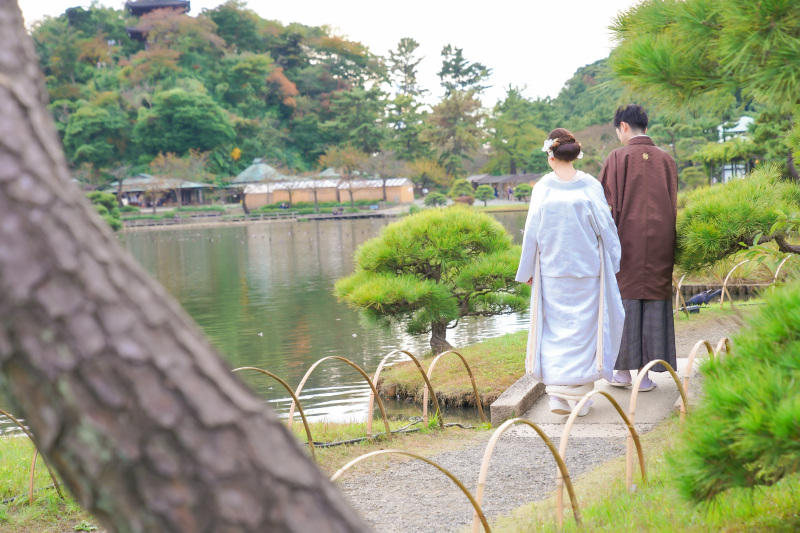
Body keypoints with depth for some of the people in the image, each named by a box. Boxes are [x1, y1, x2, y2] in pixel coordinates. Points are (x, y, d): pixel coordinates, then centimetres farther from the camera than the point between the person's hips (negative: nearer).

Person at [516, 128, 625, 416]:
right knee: (584, 328, 9)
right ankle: (580, 395, 12)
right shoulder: (590, 186, -6)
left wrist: (527, 270, 8)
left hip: (552, 270, 0)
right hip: (587, 269, 0)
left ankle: (557, 393, 2)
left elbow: (532, 232, -2)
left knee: (555, 329, 9)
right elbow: (605, 226, -3)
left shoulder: (543, 188, -6)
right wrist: (612, 263, 10)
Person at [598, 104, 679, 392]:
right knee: (655, 302, 6)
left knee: (623, 301, 6)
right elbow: (673, 206, 9)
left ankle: (623, 370, 11)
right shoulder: (666, 160, 6)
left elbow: (606, 204, -7)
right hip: (660, 243, 3)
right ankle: (647, 374, 7)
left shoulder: (617, 158, -5)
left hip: (626, 241, -3)